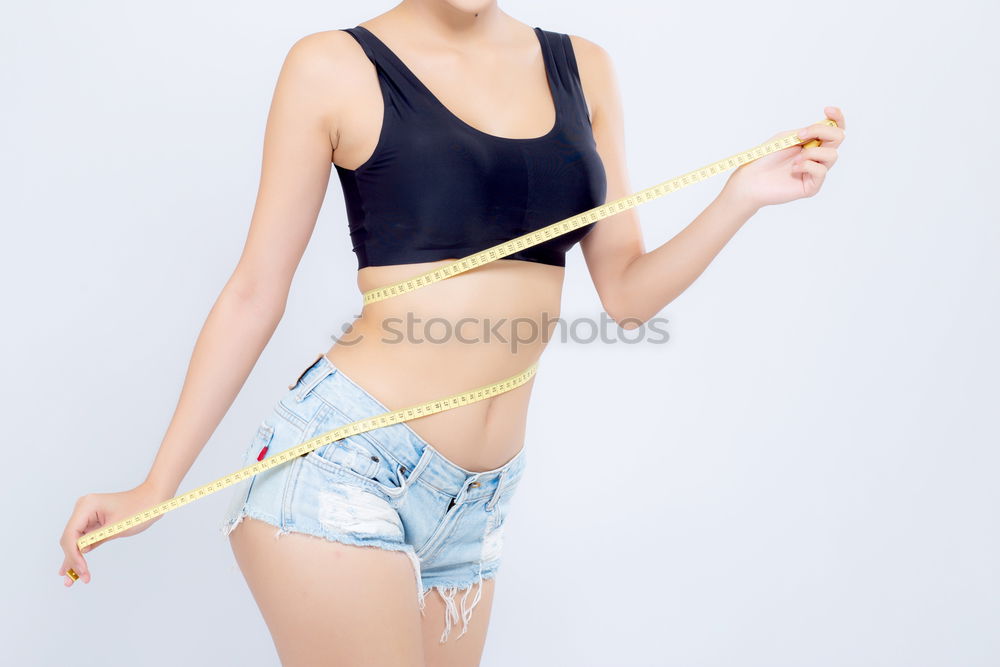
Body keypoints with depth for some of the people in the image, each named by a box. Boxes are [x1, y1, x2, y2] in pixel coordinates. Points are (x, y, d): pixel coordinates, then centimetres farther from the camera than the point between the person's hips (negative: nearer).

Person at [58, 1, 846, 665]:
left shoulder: (583, 69, 9)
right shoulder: (335, 67, -3)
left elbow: (626, 292, 10)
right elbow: (256, 290, 0)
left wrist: (744, 196, -4)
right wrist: (157, 486, 0)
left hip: (474, 503, 5)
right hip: (342, 464, -5)